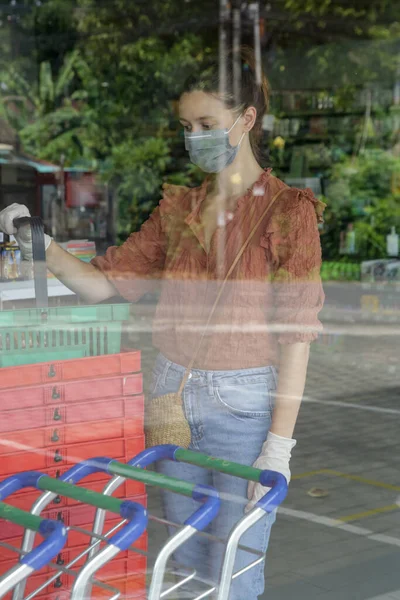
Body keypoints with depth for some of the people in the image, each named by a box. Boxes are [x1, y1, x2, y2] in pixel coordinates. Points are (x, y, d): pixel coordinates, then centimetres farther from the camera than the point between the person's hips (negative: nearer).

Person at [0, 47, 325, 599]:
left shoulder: (287, 211, -7)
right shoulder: (178, 210, 9)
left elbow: (295, 334, -11)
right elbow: (103, 283, 7)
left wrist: (279, 444, -15)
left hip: (243, 405, -5)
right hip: (173, 397, 5)